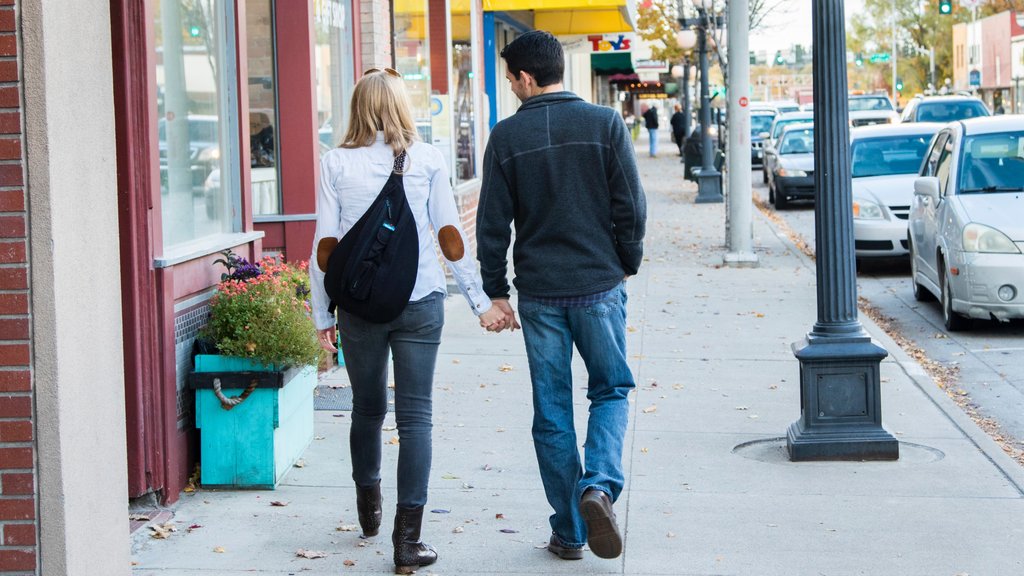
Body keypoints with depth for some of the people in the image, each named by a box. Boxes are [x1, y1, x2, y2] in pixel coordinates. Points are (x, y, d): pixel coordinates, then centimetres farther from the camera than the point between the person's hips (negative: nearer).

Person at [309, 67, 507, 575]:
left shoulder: (337, 163, 0)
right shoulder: (426, 159, 0)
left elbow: (325, 243, -1)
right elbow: (450, 236, -1)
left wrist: (322, 314, 5)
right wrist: (480, 301, 4)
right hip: (420, 301, -1)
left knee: (367, 408, 19)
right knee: (414, 415, 0)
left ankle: (368, 506, 37)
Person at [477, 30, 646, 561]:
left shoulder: (507, 136, -3)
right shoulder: (605, 124, -3)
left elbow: (493, 221, -1)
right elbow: (631, 206, -3)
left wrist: (495, 289, 8)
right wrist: (627, 265, 12)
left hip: (539, 293, 0)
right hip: (599, 286, 0)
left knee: (552, 411, 9)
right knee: (611, 391, 14)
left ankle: (568, 532, 12)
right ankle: (598, 484, -12)